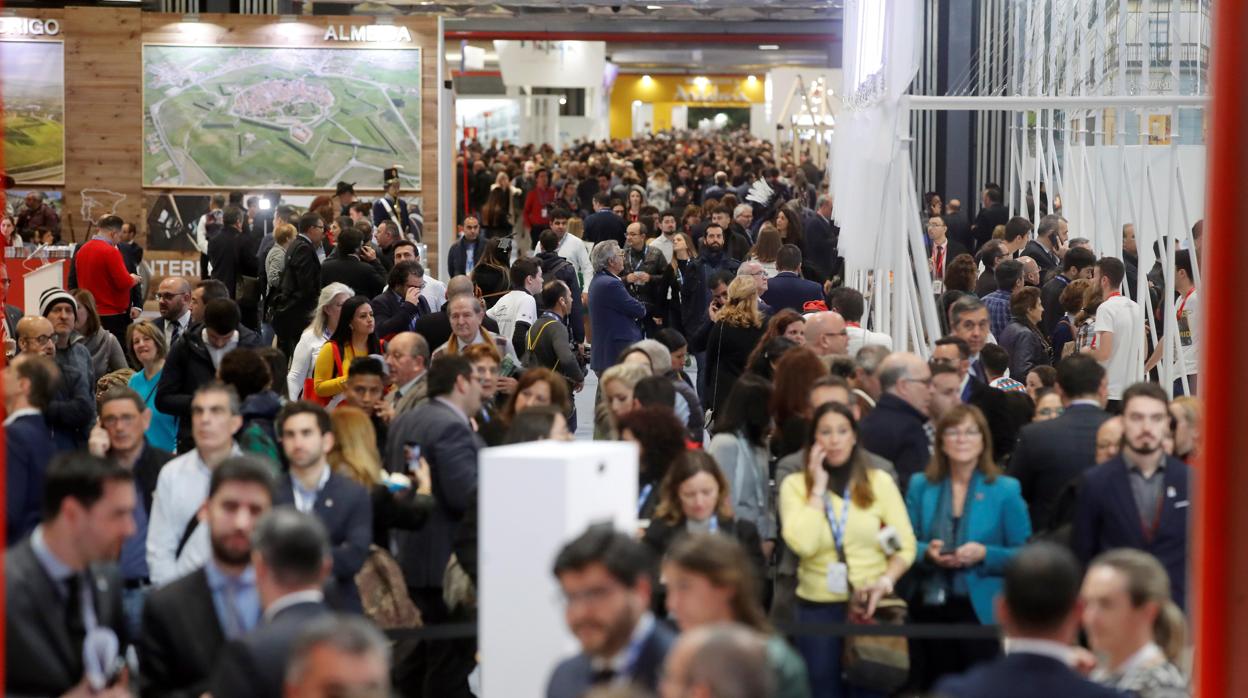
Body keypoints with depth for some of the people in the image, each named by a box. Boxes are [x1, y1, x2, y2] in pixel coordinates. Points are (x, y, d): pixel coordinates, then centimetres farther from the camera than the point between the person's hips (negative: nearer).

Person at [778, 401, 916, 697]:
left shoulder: (880, 481, 2)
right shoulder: (795, 484, -1)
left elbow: (905, 545, 2)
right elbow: (803, 544, -16)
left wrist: (885, 581, -16)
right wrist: (818, 487, -10)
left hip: (871, 604, 0)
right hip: (817, 607, 0)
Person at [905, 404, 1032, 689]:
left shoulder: (1005, 490, -1)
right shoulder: (920, 485, 7)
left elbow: (1023, 555, -2)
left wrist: (984, 554, -18)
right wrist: (927, 552, -14)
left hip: (981, 610, -3)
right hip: (931, 608, 3)